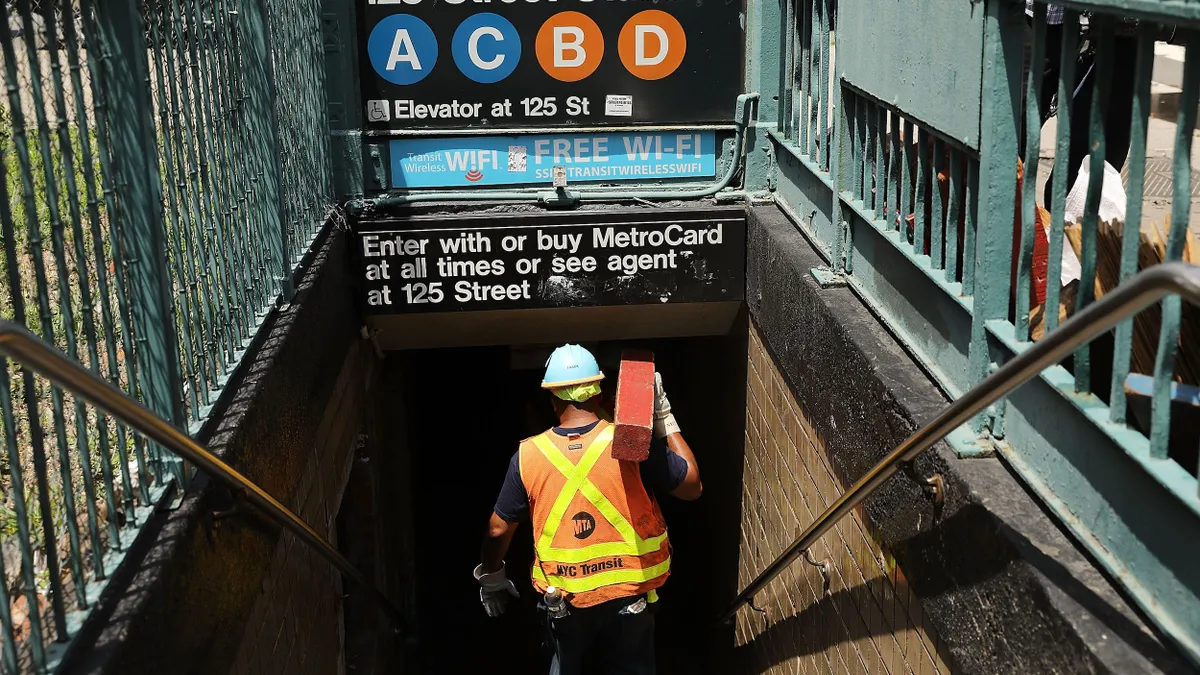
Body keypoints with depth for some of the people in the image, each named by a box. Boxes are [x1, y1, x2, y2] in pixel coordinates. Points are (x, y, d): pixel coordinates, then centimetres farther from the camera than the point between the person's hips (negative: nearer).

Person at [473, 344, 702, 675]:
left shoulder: (528, 455, -9)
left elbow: (498, 530, 0)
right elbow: (692, 486, -4)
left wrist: (490, 575, 19)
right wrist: (665, 417, 0)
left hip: (563, 599, 1)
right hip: (629, 596, -1)